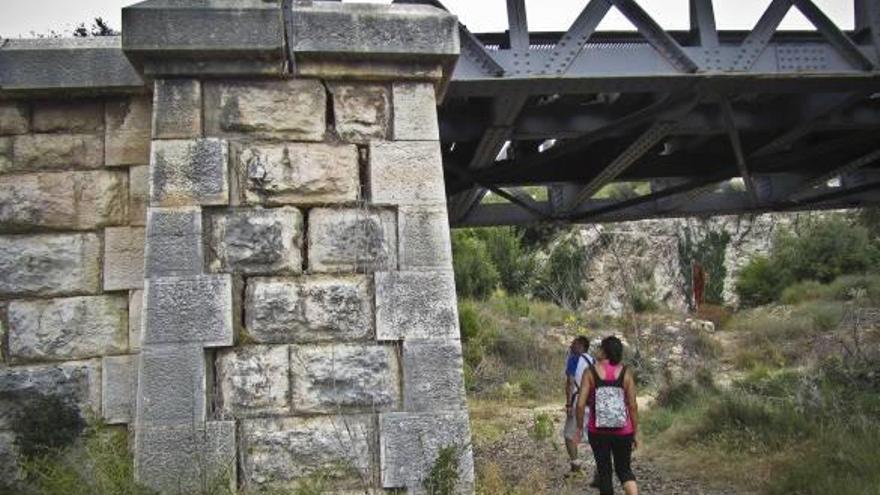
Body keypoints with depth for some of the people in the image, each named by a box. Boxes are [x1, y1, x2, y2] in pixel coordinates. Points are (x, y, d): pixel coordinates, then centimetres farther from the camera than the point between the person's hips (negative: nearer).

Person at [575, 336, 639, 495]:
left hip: (598, 431, -1)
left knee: (604, 471, 13)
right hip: (622, 431, 1)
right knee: (624, 469, 15)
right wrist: (635, 433, 4)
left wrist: (579, 428, 3)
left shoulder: (590, 373, -8)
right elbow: (633, 405, -5)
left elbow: (581, 404, -11)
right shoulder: (626, 373, -4)